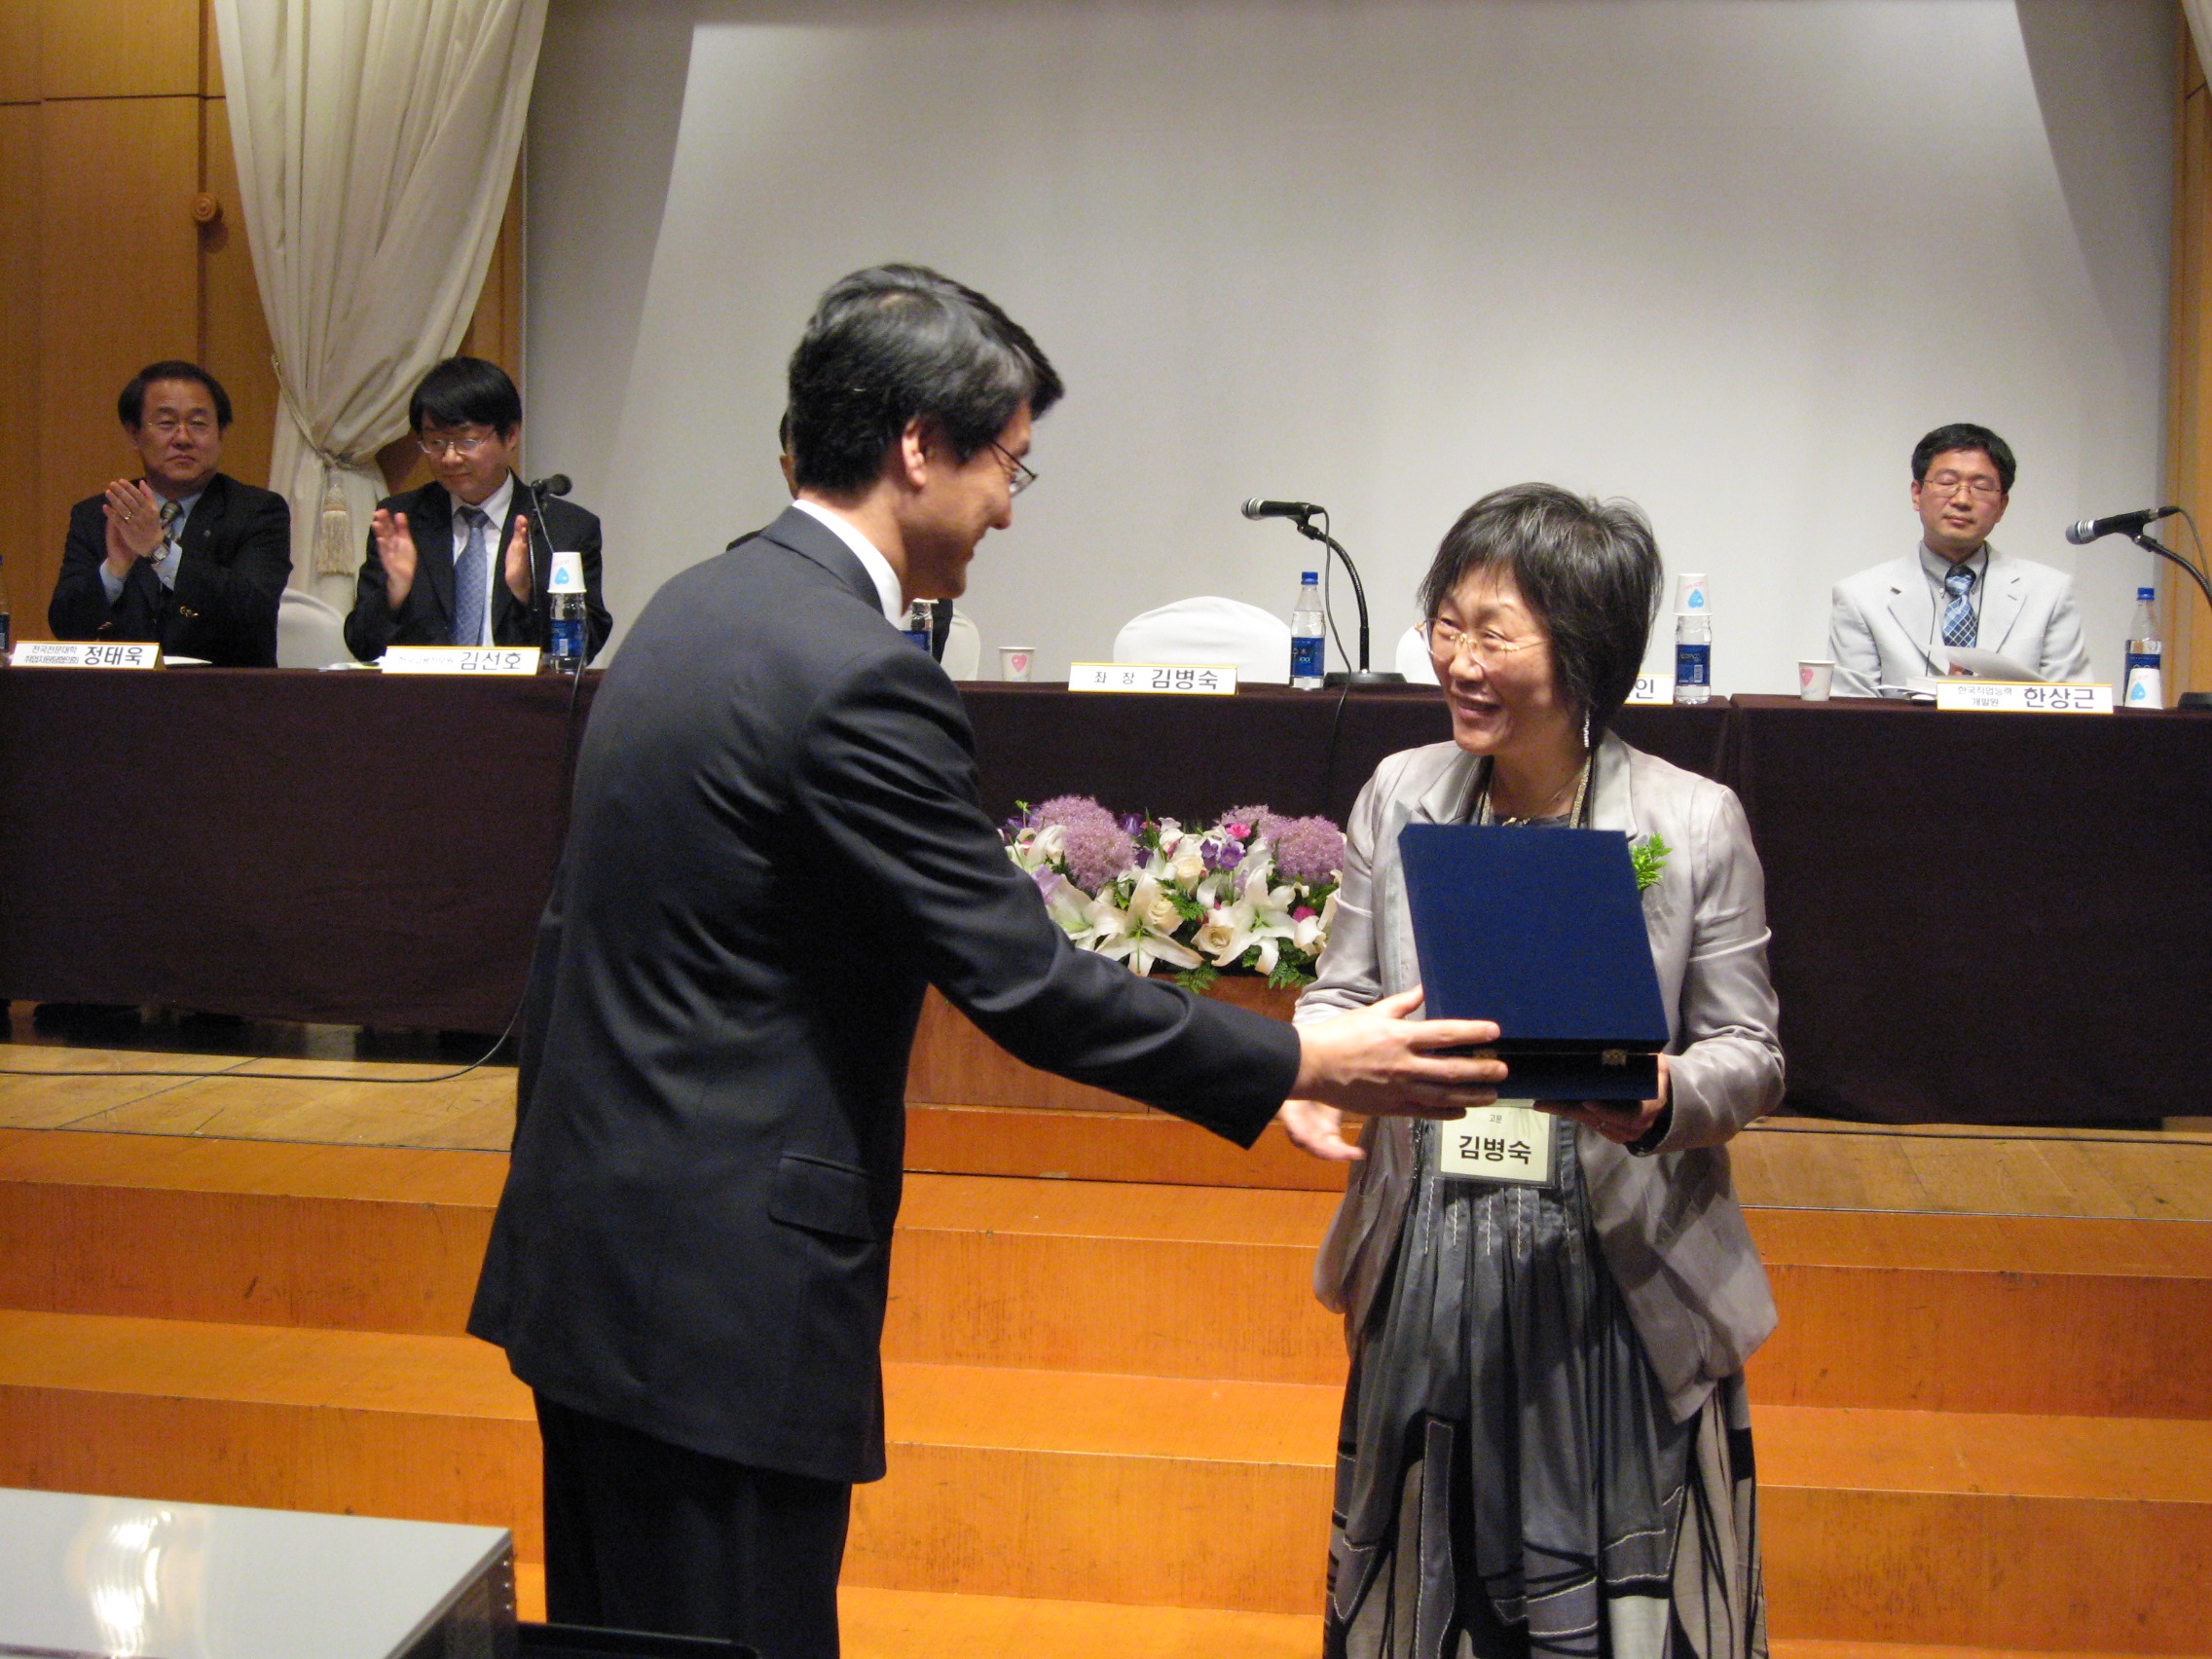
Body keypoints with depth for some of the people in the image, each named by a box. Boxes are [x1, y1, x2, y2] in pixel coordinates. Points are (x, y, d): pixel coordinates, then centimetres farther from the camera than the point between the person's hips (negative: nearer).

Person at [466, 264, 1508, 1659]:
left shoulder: (697, 607, 10)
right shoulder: (858, 678, -20)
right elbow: (1029, 985, -19)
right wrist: (1310, 1066, -9)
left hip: (589, 1247, 10)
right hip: (720, 1298, -10)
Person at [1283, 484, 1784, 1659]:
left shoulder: (1695, 823, -8)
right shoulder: (1398, 794, 2)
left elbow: (1751, 1055, -3)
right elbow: (1342, 988, 9)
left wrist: (1663, 1099, -25)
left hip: (1613, 1276, -3)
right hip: (1427, 1270, 3)